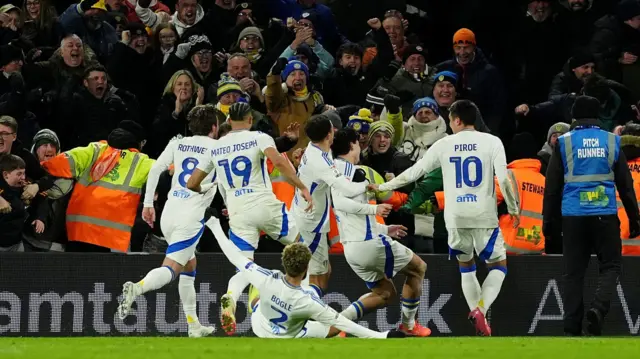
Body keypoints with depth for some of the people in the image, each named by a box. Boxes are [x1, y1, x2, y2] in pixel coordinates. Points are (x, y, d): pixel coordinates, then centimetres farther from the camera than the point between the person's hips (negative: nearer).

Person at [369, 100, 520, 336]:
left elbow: (414, 172, 9)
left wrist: (383, 187, 21)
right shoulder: (492, 142, -1)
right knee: (498, 266, 8)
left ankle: (477, 313, 13)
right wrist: (513, 209, 3)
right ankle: (480, 310, -15)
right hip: (484, 215, -2)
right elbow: (504, 179, -9)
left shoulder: (444, 145, 5)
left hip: (456, 217, 2)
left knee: (466, 265, 21)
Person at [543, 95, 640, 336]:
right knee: (610, 266, 9)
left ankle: (572, 329, 3)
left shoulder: (564, 143, 3)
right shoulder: (611, 141, 5)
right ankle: (599, 307, -17)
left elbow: (552, 187, 4)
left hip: (573, 216, 0)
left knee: (573, 272, 5)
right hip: (605, 215, 0)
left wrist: (548, 222, 9)